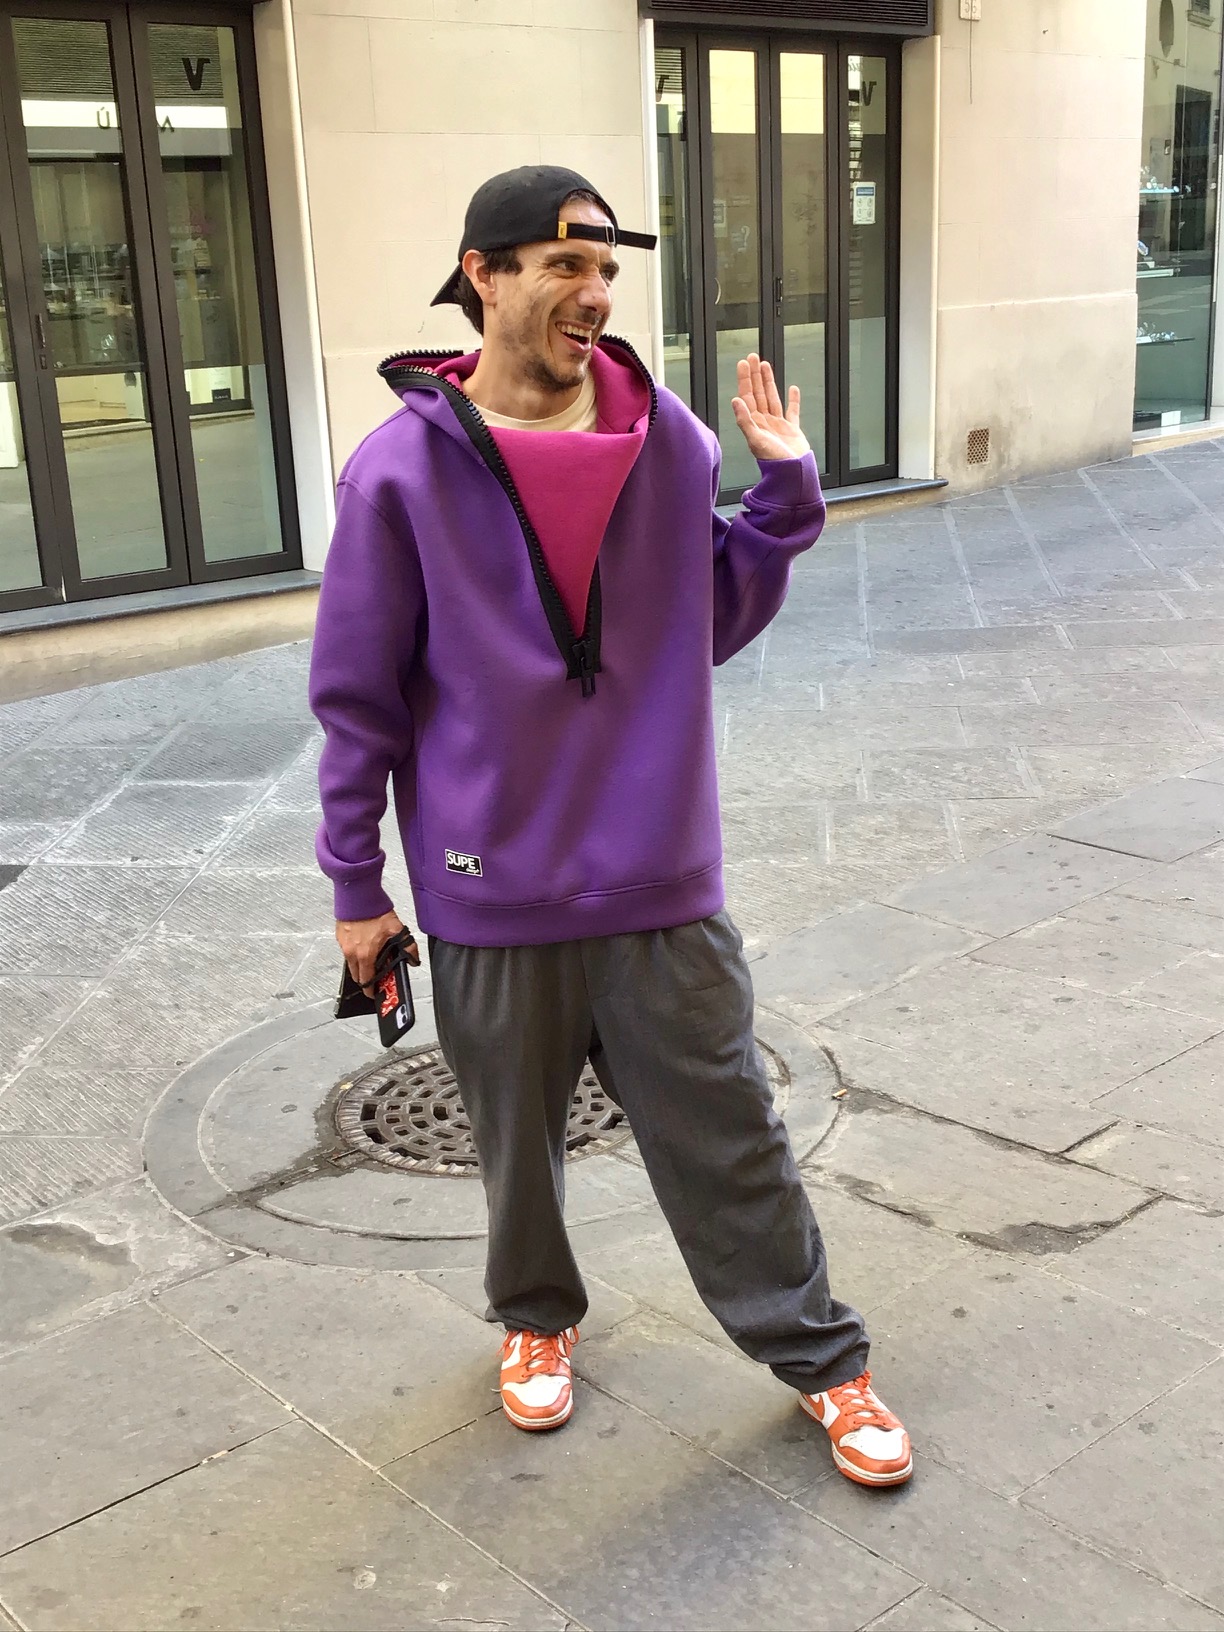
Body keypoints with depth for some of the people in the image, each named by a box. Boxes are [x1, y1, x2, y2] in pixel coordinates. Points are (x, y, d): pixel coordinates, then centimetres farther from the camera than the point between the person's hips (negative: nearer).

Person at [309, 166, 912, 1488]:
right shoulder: (403, 471, -11)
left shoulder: (670, 441, -3)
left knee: (729, 1138, 11)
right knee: (518, 1139, 19)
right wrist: (356, 885, 0)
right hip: (492, 894, -1)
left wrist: (782, 488, -5)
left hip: (661, 884, 2)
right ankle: (537, 1318, 45)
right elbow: (357, 696, -4)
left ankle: (822, 1357, 29)